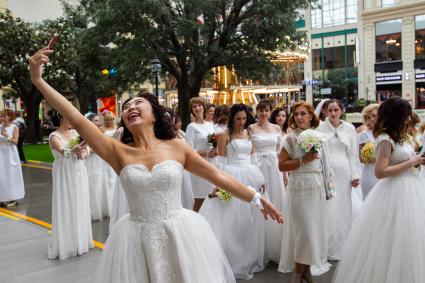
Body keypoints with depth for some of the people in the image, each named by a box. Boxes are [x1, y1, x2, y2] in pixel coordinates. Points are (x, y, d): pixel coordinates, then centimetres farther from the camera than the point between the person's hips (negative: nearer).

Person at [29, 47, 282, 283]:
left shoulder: (176, 147, -1)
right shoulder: (119, 152, -2)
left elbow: (217, 176, 2)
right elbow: (77, 119, -9)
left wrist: (256, 198, 3)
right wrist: (38, 80, -14)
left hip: (181, 236, 0)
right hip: (138, 241, 1)